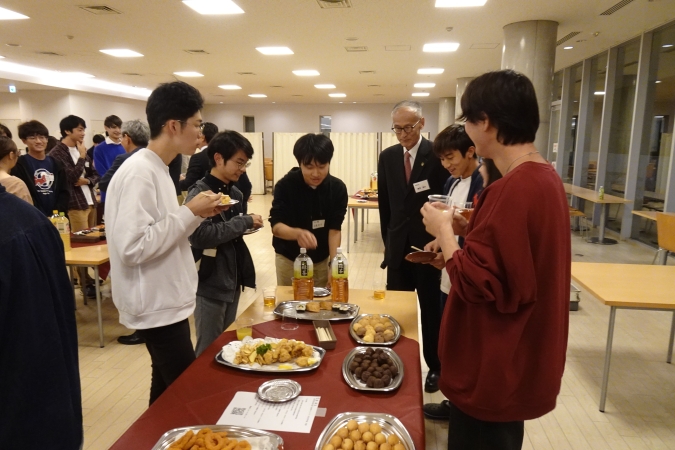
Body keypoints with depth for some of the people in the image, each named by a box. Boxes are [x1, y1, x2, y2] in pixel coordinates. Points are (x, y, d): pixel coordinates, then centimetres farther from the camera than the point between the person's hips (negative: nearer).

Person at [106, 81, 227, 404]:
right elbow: (133, 247, -27)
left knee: (168, 388, 21)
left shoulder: (157, 169, 9)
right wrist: (190, 212, -21)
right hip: (156, 306, -10)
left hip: (165, 301, 10)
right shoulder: (139, 173, -21)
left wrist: (196, 214, 1)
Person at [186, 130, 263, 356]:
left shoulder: (236, 193, 9)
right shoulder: (199, 193, -14)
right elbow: (200, 235, -29)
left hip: (232, 281, 7)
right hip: (210, 284, -7)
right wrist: (245, 222, -22)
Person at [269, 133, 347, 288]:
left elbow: (335, 229, -13)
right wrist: (297, 233, -44)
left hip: (322, 260, 2)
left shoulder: (338, 188, -13)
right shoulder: (285, 185, -19)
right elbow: (276, 226, -23)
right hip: (289, 259, -1)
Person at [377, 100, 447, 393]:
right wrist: (389, 240, 10)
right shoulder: (387, 157, 5)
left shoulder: (437, 154, -8)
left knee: (432, 311, 10)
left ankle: (435, 367, 27)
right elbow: (384, 203, 11)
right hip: (398, 247, 4)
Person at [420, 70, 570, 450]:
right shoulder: (543, 177, 5)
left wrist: (443, 231, -15)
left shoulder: (516, 189, -27)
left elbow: (477, 284, -28)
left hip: (494, 368, -10)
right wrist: (468, 229, 4)